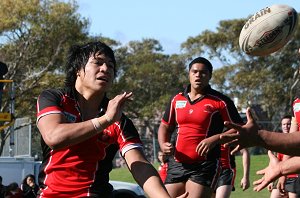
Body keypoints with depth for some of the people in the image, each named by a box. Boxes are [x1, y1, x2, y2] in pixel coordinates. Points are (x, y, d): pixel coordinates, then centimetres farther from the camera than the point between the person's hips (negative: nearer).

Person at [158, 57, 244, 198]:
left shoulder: (220, 102, -4)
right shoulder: (176, 100, 11)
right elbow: (165, 126, 23)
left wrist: (215, 140, -18)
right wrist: (163, 145, 3)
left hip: (205, 165, -5)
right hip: (177, 163, 5)